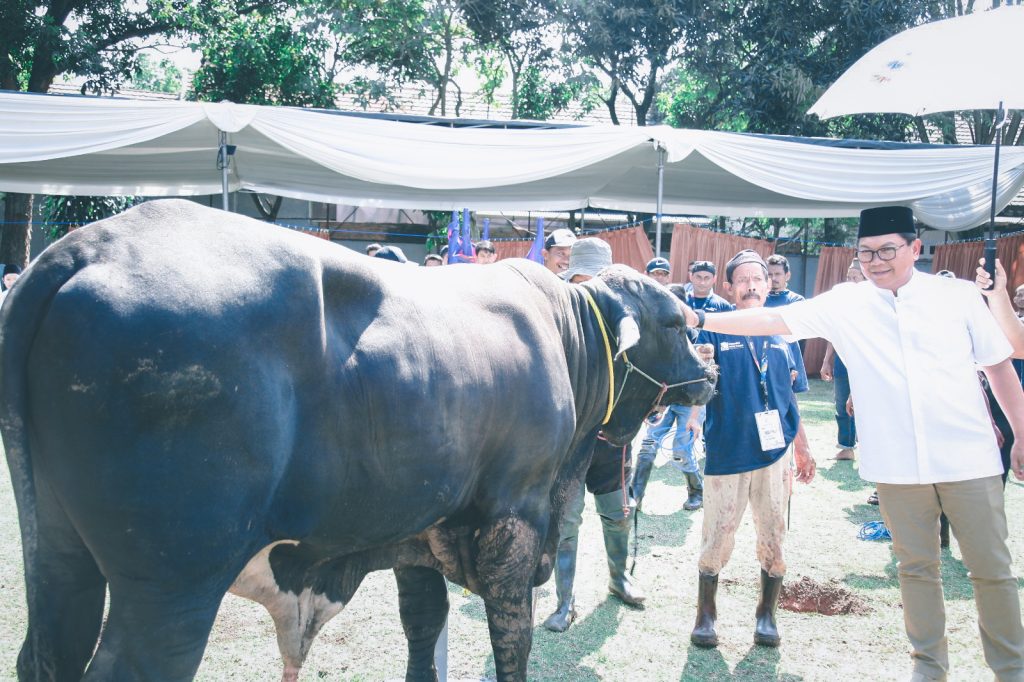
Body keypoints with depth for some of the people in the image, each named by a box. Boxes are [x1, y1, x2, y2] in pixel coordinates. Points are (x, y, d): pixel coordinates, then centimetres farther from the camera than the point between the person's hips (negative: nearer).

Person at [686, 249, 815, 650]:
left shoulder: (780, 336, 10)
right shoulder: (714, 332, -2)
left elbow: (788, 395, 17)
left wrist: (801, 448, 18)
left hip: (774, 452, 3)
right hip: (727, 452, -3)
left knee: (774, 537, 8)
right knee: (717, 538, 2)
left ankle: (767, 614, 24)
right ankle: (706, 614, 20)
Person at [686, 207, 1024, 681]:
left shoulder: (957, 295, 0)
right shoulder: (845, 304, 0)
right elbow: (774, 319, -4)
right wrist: (701, 320, -11)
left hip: (968, 460, 0)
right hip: (897, 464, 1)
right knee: (916, 567, 12)